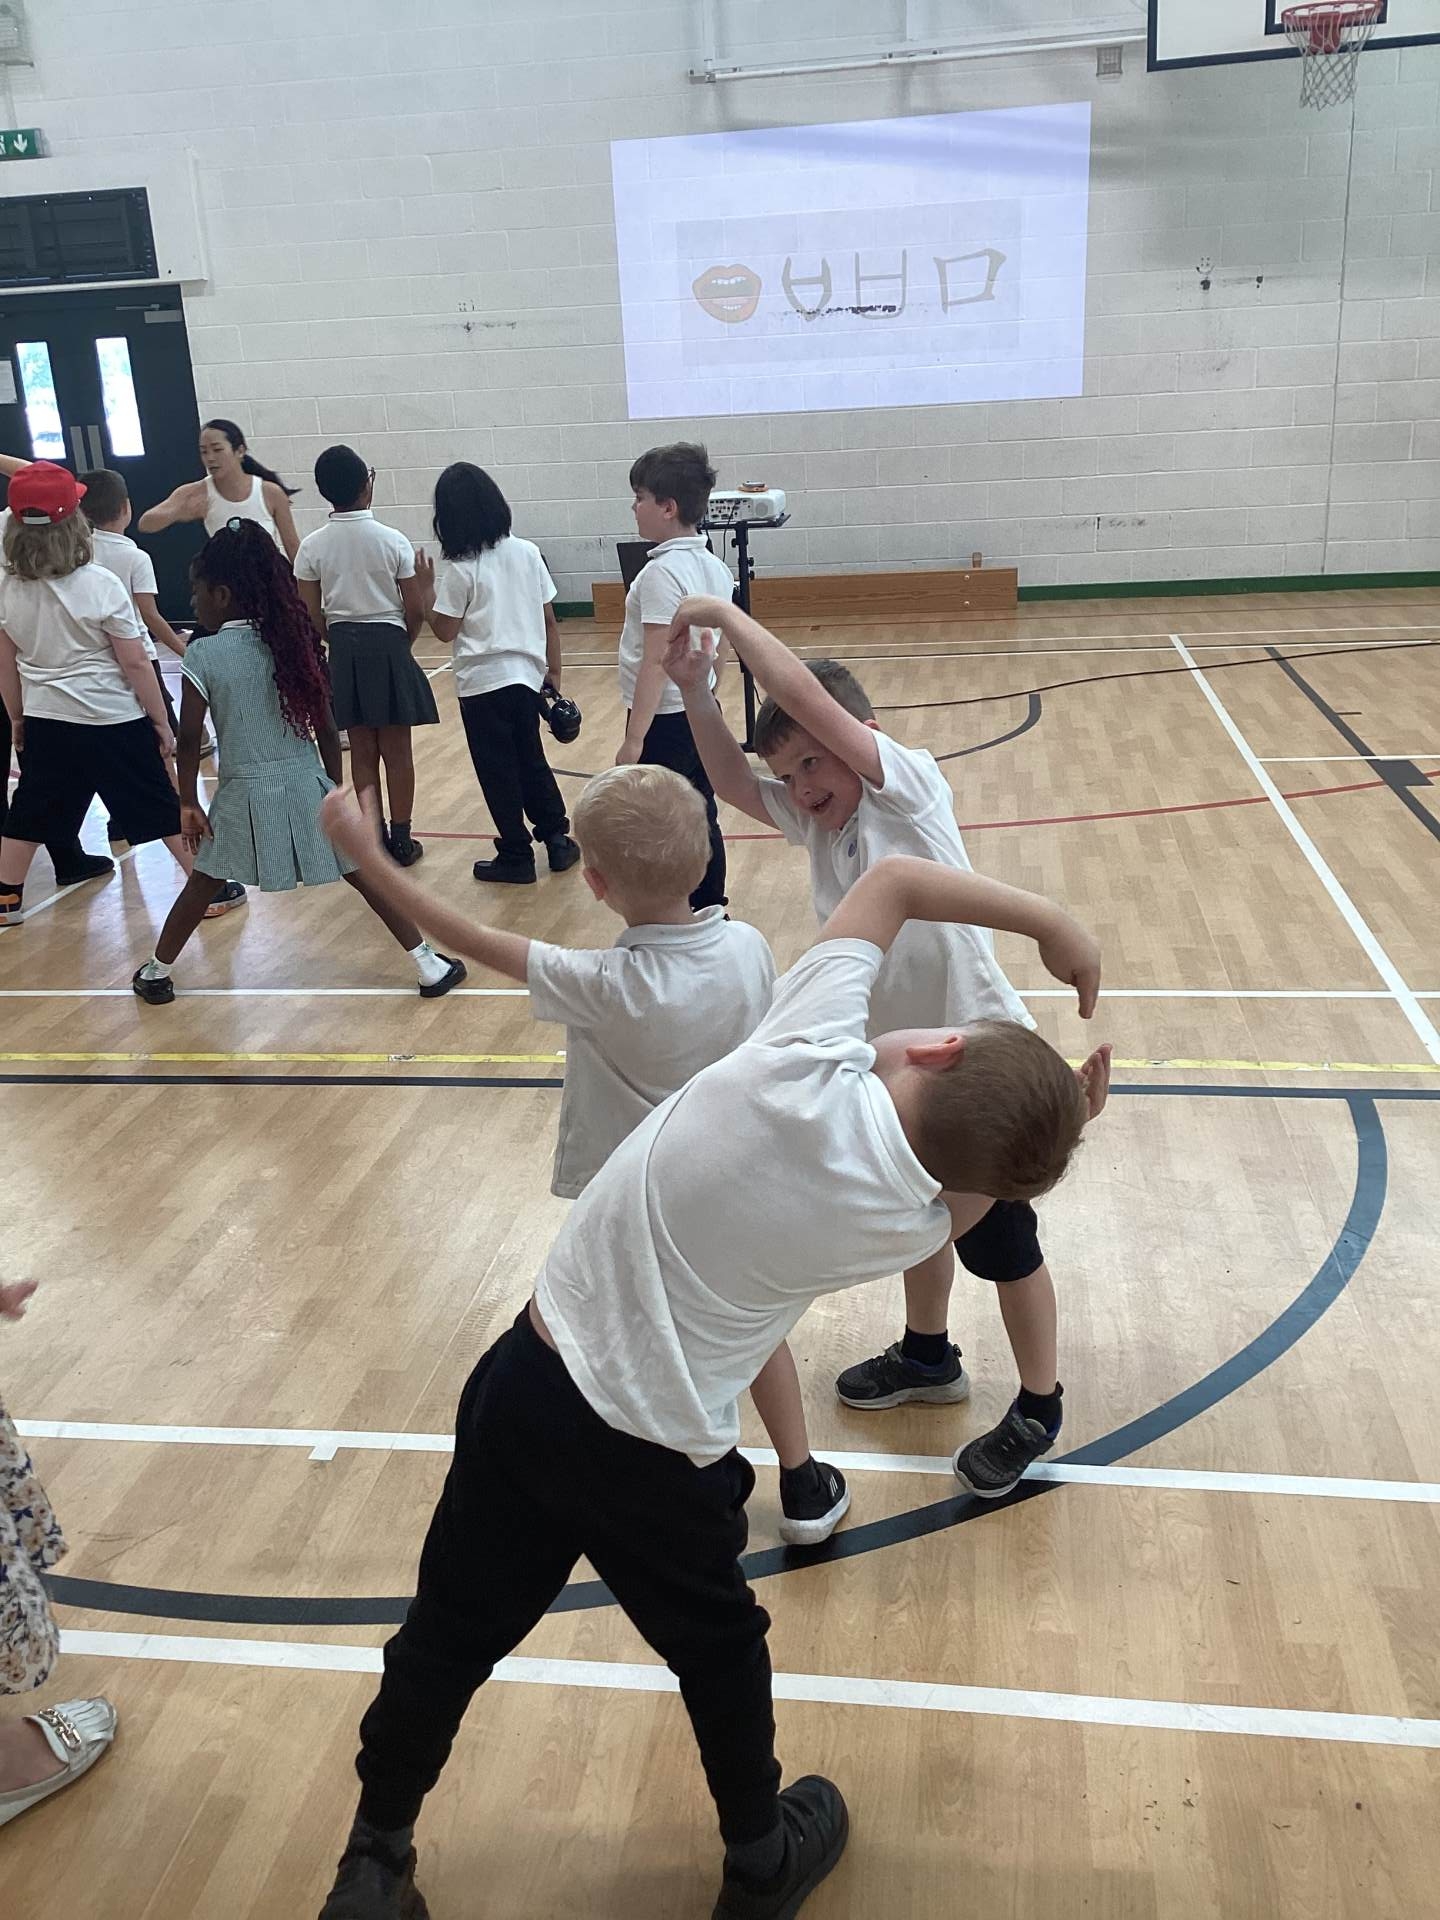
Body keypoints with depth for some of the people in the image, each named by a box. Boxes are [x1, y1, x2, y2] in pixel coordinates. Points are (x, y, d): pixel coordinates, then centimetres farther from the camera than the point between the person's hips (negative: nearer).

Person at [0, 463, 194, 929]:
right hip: (113, 721, -4)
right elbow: (135, 664, -13)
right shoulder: (100, 585, -16)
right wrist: (162, 722, -4)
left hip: (44, 721, 4)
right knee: (163, 808, 6)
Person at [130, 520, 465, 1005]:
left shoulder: (203, 655, -8)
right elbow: (326, 729, 4)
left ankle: (156, 972, 29)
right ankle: (429, 965, 12)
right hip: (308, 786, 2)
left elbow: (189, 737, -8)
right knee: (364, 873, 10)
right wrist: (336, 792, 14)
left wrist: (188, 802, 2)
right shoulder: (293, 643, 2)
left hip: (246, 794, -2)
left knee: (205, 882, 16)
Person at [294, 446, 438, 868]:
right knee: (397, 750, 7)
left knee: (362, 751, 10)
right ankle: (400, 839, 12)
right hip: (388, 647, -2)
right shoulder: (392, 540, -9)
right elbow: (414, 611, -7)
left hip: (344, 651, 2)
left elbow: (312, 616, -1)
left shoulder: (312, 546, -4)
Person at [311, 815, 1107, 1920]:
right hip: (653, 1458, -2)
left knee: (453, 1632, 20)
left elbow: (895, 882, -5)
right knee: (718, 1650, 26)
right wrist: (1050, 1139, 10)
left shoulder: (806, 1058, -18)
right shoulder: (910, 1223, -15)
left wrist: (1045, 920, 0)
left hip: (523, 1383, 2)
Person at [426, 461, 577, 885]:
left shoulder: (457, 568, -11)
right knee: (532, 762, 19)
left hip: (483, 681, -5)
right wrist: (554, 672, 12)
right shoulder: (527, 553, 2)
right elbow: (549, 620, 5)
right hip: (527, 675, 5)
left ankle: (517, 856, 12)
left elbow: (445, 632, -8)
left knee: (498, 771, 6)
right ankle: (557, 839, 21)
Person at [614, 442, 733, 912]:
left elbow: (656, 661, -22)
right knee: (701, 822, 17)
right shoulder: (713, 567, 8)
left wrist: (634, 738, -20)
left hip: (665, 722, -9)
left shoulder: (662, 572, -18)